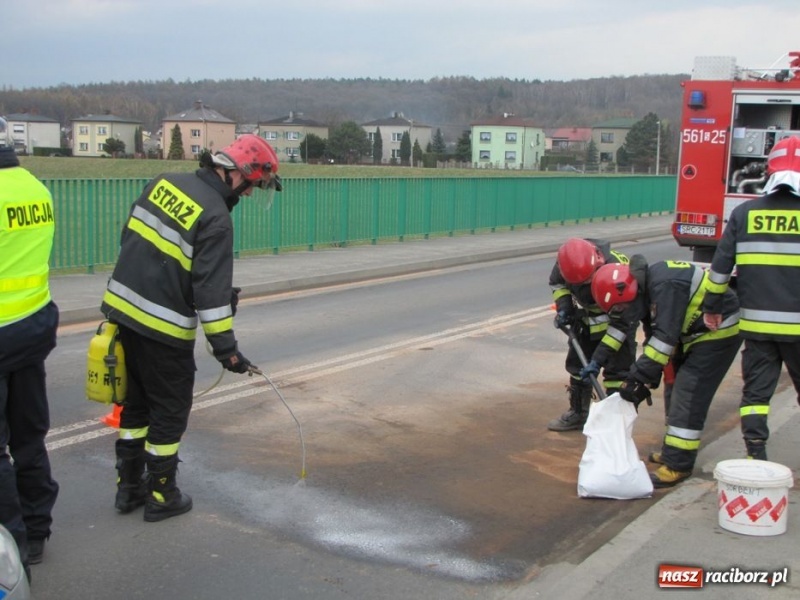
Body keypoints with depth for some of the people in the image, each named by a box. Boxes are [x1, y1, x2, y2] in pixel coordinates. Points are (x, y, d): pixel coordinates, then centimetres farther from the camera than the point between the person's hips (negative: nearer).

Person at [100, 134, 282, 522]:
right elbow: (212, 289, -21)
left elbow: (130, 237, 13)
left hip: (124, 309, 8)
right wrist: (226, 347, -15)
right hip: (162, 326, -8)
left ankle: (129, 487, 30)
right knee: (171, 410, 8)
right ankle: (161, 497, 19)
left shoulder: (166, 182, 4)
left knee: (136, 401, 19)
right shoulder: (216, 218, -18)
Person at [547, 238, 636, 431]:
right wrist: (563, 307, -17)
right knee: (578, 363, 11)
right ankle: (578, 413, 26)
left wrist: (598, 359, -34)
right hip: (588, 315, 6)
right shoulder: (567, 259, -26)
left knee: (617, 369, -13)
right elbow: (556, 282, 0)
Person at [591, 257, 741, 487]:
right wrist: (646, 381, 4)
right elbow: (653, 339, 9)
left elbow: (665, 337, -28)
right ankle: (674, 452, 27)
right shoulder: (648, 290, 5)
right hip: (698, 334, 10)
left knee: (689, 398, -11)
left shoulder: (665, 286, -27)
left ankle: (678, 465, -7)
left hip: (719, 331, -10)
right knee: (679, 392, 16)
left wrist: (637, 378, -24)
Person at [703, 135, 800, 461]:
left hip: (757, 323, 1)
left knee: (755, 391, 10)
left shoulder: (745, 213, 1)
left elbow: (721, 264, 1)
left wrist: (711, 305, 11)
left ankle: (756, 456, 8)